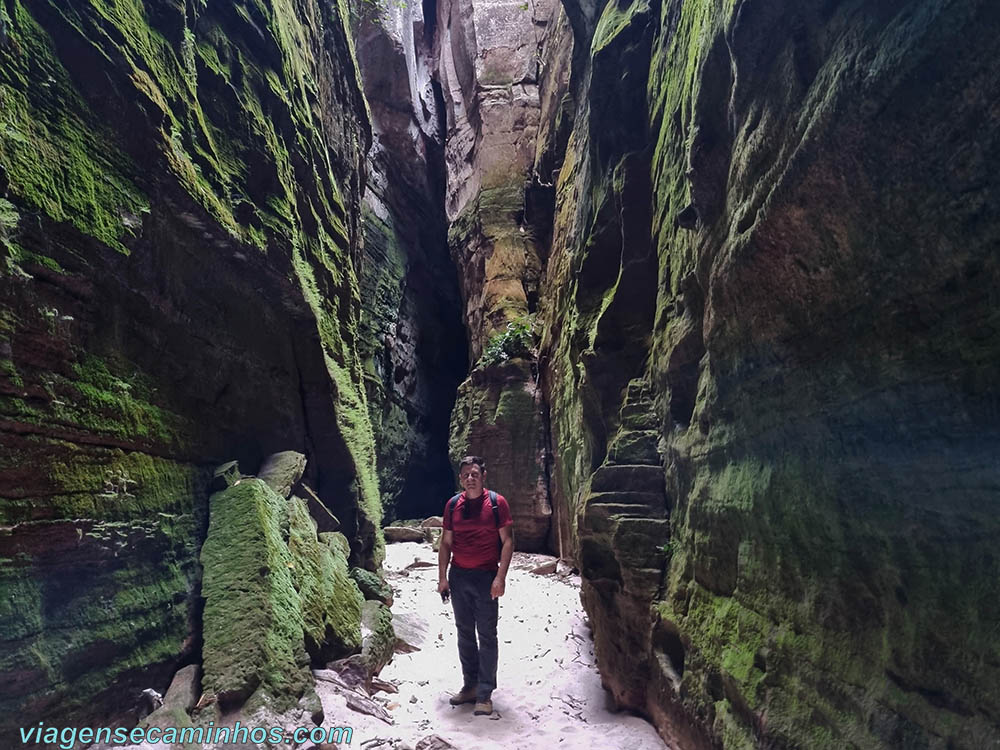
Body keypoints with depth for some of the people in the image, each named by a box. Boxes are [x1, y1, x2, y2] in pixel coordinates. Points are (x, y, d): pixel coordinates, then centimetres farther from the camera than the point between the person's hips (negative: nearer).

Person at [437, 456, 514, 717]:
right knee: (464, 632, 11)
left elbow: (507, 541, -6)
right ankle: (470, 685, 24)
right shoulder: (453, 504, 5)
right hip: (458, 576, 4)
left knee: (487, 635, 1)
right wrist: (442, 577, 4)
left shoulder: (497, 503, -5)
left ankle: (485, 695, 8)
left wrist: (500, 577, -14)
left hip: (486, 577, -4)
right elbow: (446, 543, 10)